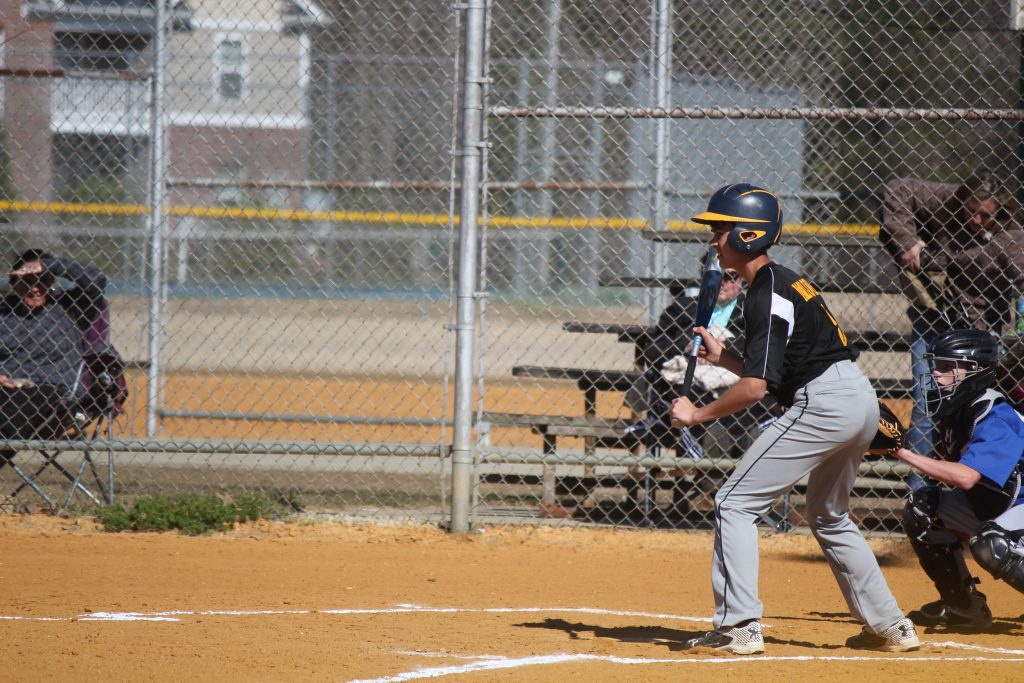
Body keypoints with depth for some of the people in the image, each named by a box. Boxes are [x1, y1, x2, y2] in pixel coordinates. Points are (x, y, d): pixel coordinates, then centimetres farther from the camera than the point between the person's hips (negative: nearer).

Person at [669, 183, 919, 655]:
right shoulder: (784, 282, 18)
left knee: (735, 504, -7)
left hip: (822, 405, -10)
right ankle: (891, 628, 29)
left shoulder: (766, 296, -13)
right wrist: (723, 358, 20)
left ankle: (739, 626, -14)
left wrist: (698, 415, -9)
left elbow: (755, 388, -20)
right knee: (830, 518, 27)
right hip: (860, 399, 10)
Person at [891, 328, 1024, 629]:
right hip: (989, 510, 9)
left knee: (990, 543, -36)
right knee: (922, 506, 1)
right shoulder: (956, 414, 0)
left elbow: (966, 478, -38)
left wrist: (904, 453, -33)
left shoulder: (996, 420, -27)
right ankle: (962, 604, 9)